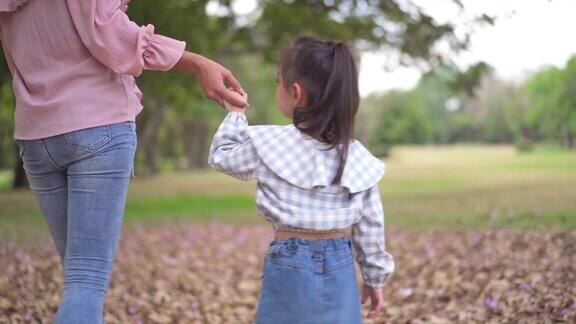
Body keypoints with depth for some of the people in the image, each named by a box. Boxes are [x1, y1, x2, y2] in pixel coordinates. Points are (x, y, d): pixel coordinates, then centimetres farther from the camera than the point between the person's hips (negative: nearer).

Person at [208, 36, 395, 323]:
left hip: (290, 267, -2)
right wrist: (375, 277, 16)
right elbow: (370, 226, 4)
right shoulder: (358, 157, -2)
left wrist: (235, 114, 24)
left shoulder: (268, 145, -10)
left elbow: (221, 156, 9)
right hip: (340, 268, 3)